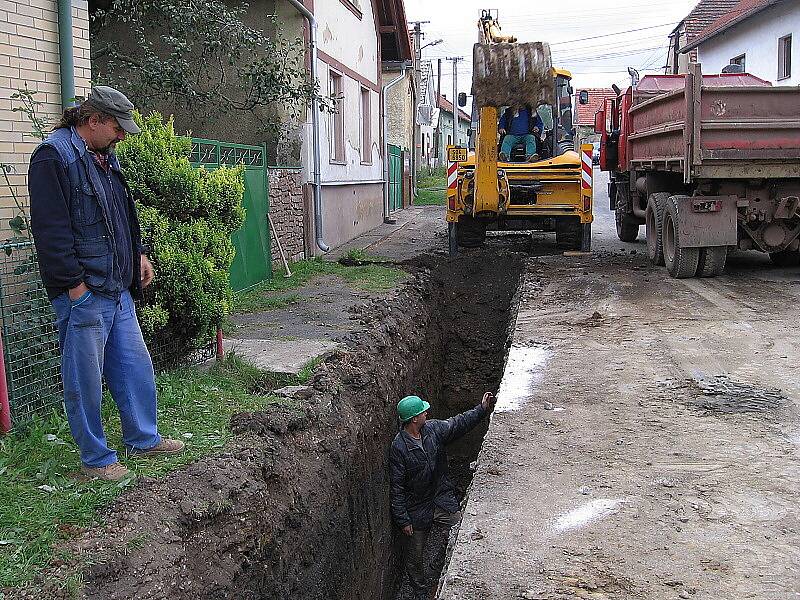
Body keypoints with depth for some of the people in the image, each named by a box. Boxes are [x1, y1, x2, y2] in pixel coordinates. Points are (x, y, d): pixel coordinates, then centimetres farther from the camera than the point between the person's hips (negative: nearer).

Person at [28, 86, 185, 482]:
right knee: (85, 378, 2)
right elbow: (50, 228, -19)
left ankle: (143, 439, 29)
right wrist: (74, 283, -20)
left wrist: (137, 253, 19)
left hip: (118, 288, 9)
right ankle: (95, 459, 14)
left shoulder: (104, 156, 16)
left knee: (135, 366, 15)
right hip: (82, 293, -9)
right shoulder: (53, 155, -13)